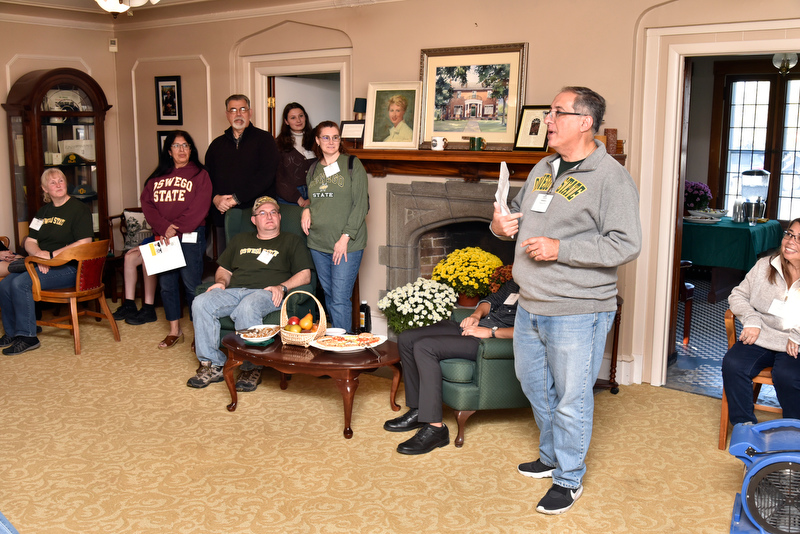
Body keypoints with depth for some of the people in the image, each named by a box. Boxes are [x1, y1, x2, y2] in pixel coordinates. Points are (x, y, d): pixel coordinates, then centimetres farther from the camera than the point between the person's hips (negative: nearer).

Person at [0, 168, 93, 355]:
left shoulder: (79, 209, -5)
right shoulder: (44, 211, 18)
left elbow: (84, 243, -17)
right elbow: (29, 241, 14)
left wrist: (52, 255, -16)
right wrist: (39, 254, -10)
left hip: (69, 268, -7)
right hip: (43, 266, 7)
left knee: (21, 283, -25)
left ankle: (27, 337, -16)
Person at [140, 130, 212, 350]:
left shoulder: (199, 174, 1)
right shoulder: (157, 177, 14)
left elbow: (199, 208, -10)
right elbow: (147, 203, 3)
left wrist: (176, 230, -14)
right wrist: (163, 228, -12)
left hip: (190, 236, -5)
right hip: (163, 237, 5)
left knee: (191, 284, -5)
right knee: (166, 284, 9)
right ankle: (174, 331, 20)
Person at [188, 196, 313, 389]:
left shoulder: (292, 241, 18)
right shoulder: (240, 239, 32)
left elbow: (305, 275, 6)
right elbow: (224, 269, 32)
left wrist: (282, 287, -11)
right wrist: (221, 282, 8)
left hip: (265, 293, -4)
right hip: (233, 291, 5)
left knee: (247, 308, -39)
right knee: (201, 303, -25)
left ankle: (252, 368, -30)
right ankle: (213, 365, -20)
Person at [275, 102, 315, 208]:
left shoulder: (314, 140, 12)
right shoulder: (279, 143, 6)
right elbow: (279, 176, 0)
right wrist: (299, 200, -9)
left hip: (314, 196, 2)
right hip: (288, 198, -1)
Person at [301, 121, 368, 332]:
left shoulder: (353, 165, -3)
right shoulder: (313, 169, 13)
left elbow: (361, 204, -8)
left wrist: (345, 237, -15)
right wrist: (306, 210, 3)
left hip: (347, 244, -5)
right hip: (318, 243, 6)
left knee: (340, 300, -9)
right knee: (329, 296, 13)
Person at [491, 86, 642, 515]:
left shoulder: (611, 177, -14)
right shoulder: (543, 168, 11)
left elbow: (625, 245, -21)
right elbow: (517, 213, 24)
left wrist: (560, 249, -24)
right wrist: (500, 224, 0)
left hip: (577, 312, -8)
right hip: (531, 304, 8)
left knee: (571, 399, 3)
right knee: (534, 385, 21)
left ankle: (569, 478, 22)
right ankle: (552, 457, 42)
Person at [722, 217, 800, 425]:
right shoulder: (764, 266, 7)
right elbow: (738, 295, 11)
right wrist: (751, 319, -6)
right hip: (759, 338, 3)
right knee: (733, 365, -23)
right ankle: (743, 425, -8)